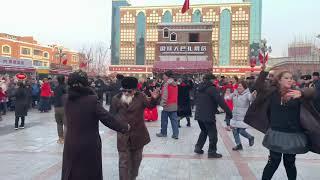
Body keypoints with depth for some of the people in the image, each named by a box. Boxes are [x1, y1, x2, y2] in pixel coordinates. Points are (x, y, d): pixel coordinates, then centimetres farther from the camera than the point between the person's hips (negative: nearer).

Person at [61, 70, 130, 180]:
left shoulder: (68, 100, -4)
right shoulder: (92, 100, -18)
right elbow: (108, 119, -17)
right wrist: (124, 127, -4)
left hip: (71, 145, 5)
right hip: (89, 146, -4)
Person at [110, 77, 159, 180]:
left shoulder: (140, 97, -5)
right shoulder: (116, 99, -4)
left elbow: (150, 105, -19)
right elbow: (112, 114, 5)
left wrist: (154, 99, -38)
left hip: (138, 135, 2)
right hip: (123, 136, -1)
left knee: (136, 160, 20)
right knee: (124, 162, 0)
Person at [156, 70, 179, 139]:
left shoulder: (166, 85, -14)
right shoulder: (175, 84, 9)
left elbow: (165, 95, -19)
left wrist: (163, 103, -14)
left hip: (167, 105, -7)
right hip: (174, 105, 7)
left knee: (164, 120, 8)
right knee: (174, 120, 6)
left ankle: (163, 133, 19)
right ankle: (176, 134, 5)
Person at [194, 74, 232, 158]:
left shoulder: (200, 89, 14)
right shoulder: (212, 88, -12)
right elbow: (220, 101, -19)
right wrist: (228, 112, -19)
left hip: (199, 114, 8)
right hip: (208, 115, -8)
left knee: (204, 131, 24)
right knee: (213, 133, 4)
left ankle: (198, 147, 21)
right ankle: (212, 152, 8)